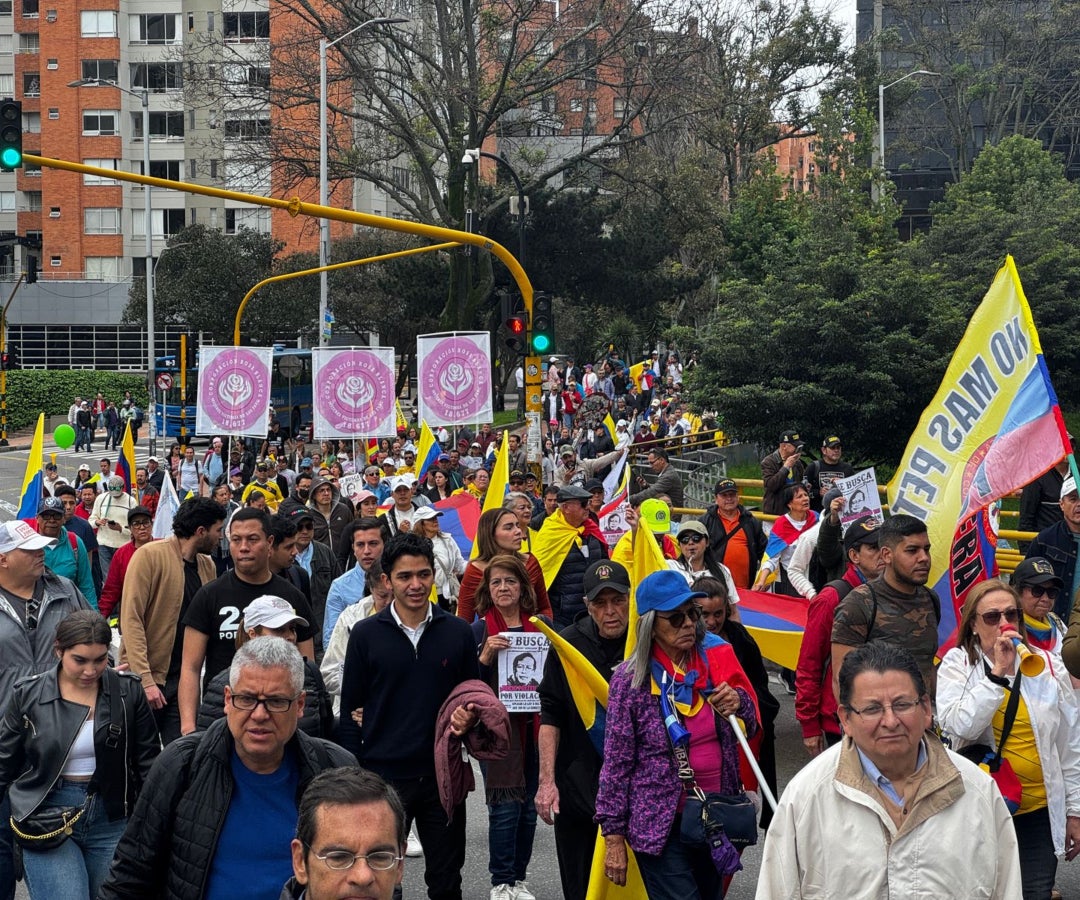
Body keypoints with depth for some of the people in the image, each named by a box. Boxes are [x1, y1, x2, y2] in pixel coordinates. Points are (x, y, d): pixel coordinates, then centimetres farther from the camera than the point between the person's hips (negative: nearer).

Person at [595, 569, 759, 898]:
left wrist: (739, 704, -11)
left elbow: (748, 728, 12)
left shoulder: (715, 658, 0)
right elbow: (616, 763, -7)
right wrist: (614, 836, -7)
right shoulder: (630, 679, -11)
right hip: (661, 824, -5)